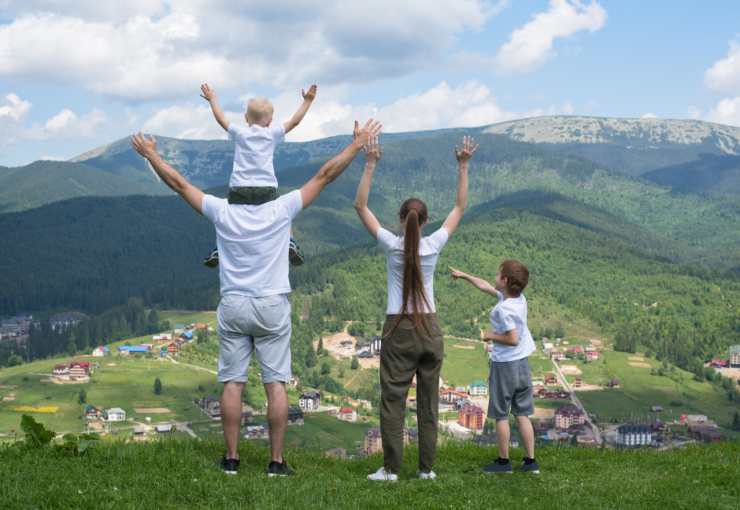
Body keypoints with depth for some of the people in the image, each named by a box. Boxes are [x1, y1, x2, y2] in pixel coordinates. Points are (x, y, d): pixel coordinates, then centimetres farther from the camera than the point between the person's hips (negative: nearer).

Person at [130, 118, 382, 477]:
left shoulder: (222, 212, -3)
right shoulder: (281, 210, -6)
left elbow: (178, 182, 5)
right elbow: (325, 175, -2)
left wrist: (149, 153, 17)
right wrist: (357, 144, 5)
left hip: (233, 307, 1)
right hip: (273, 307, -1)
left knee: (232, 383, 6)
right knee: (276, 383, 2)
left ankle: (231, 458, 9)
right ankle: (276, 461, 2)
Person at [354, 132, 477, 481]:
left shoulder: (391, 245, -9)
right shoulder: (433, 245, -5)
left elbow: (361, 206, -4)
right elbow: (460, 207, 6)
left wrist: (370, 166, -7)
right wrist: (463, 167, 6)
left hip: (398, 329, -2)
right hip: (429, 329, 2)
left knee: (392, 399, 2)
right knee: (428, 401, 8)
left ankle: (391, 468, 0)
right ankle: (427, 468, 11)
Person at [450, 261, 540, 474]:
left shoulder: (504, 309, -21)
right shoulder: (519, 298, 5)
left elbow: (512, 338, -25)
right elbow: (486, 287, 18)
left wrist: (492, 336, -10)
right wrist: (464, 276, 27)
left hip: (504, 364, -7)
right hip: (522, 362, 8)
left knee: (501, 415, 4)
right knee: (522, 414, 9)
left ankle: (503, 461, 10)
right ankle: (530, 461, 9)